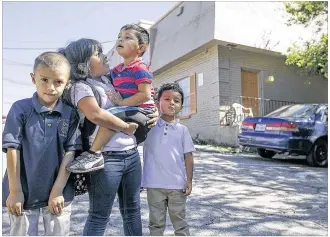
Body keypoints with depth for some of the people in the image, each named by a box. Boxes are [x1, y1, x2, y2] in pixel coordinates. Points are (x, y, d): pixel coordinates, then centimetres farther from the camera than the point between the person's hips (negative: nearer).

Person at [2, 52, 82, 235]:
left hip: (59, 193, 2)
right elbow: (12, 149, -8)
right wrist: (15, 191, -7)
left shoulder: (70, 114, -4)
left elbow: (70, 152, -5)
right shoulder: (20, 109, -8)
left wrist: (57, 191, -7)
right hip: (24, 192, -1)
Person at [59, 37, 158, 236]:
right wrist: (127, 127, -16)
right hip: (106, 158, -7)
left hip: (131, 154, 7)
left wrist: (154, 113, 4)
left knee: (132, 211, 19)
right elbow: (96, 114, -28)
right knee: (99, 217, 7)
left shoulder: (109, 82, 13)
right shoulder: (81, 87, -8)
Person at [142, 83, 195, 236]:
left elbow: (188, 157, 3)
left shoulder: (182, 130, 0)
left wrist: (189, 181, 0)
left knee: (180, 222, 17)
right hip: (154, 185, 0)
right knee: (156, 223, 15)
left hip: (177, 184, 1)